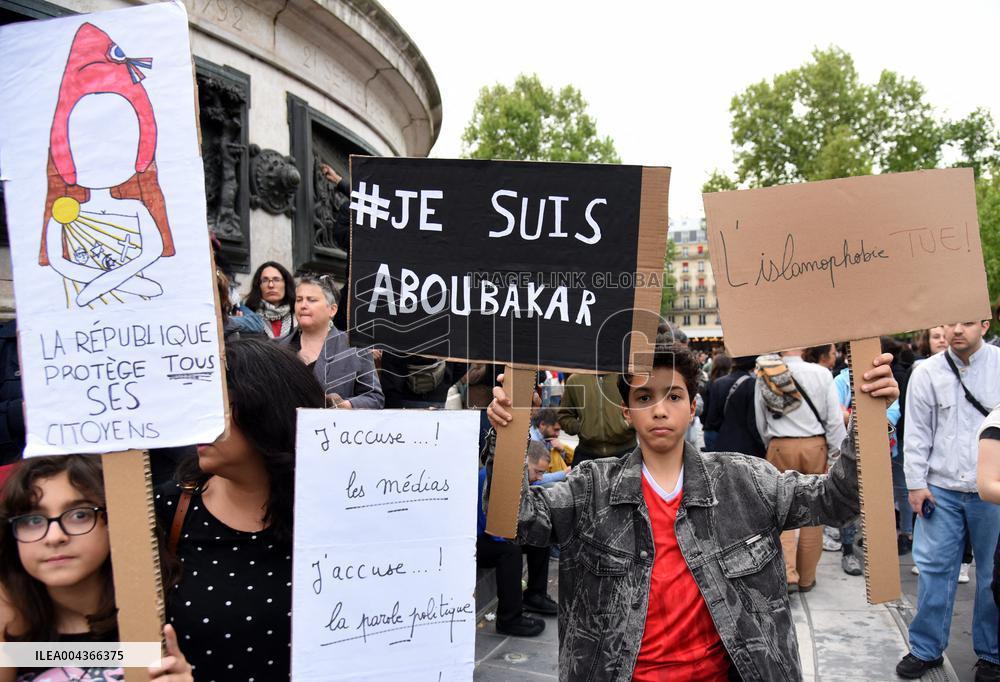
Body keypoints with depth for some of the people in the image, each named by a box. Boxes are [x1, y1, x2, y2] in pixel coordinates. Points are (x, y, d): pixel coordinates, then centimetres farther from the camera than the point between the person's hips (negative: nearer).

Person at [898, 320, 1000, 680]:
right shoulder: (927, 373, 0)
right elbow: (917, 432, 2)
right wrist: (916, 483, -1)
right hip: (941, 488, 1)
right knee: (934, 568, 5)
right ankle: (926, 649, 18)